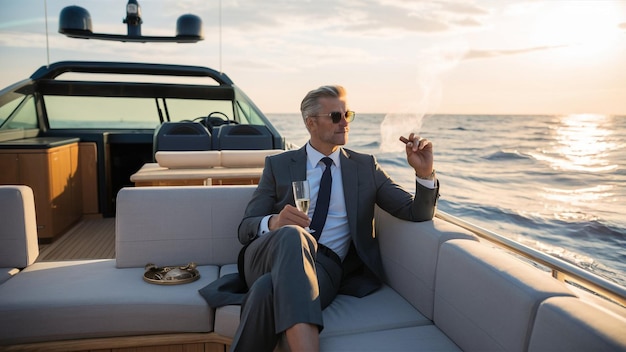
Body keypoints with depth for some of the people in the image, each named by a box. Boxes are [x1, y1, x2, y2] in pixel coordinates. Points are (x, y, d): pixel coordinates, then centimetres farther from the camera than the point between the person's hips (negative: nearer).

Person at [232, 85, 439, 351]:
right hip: (272, 256, 1)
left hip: (324, 267, 0)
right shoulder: (278, 164, 11)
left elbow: (417, 213, 10)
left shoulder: (365, 166, 14)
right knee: (293, 235, -37)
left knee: (268, 290, -35)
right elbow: (245, 228, 6)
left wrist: (424, 173, -10)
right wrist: (273, 222, -19)